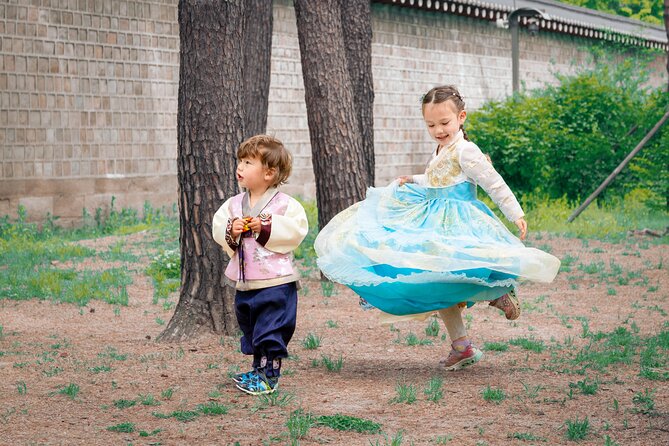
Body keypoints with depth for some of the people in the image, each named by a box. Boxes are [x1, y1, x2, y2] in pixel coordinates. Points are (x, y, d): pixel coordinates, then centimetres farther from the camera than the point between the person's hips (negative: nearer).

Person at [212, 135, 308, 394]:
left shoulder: (284, 204, -9)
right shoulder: (234, 204, 8)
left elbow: (296, 230, -18)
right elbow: (218, 228, 7)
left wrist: (266, 227, -21)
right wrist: (231, 231, -13)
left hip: (276, 282, -6)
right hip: (244, 284, 7)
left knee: (271, 333, -4)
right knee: (251, 331, 17)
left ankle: (269, 375, 2)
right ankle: (258, 370, 30)